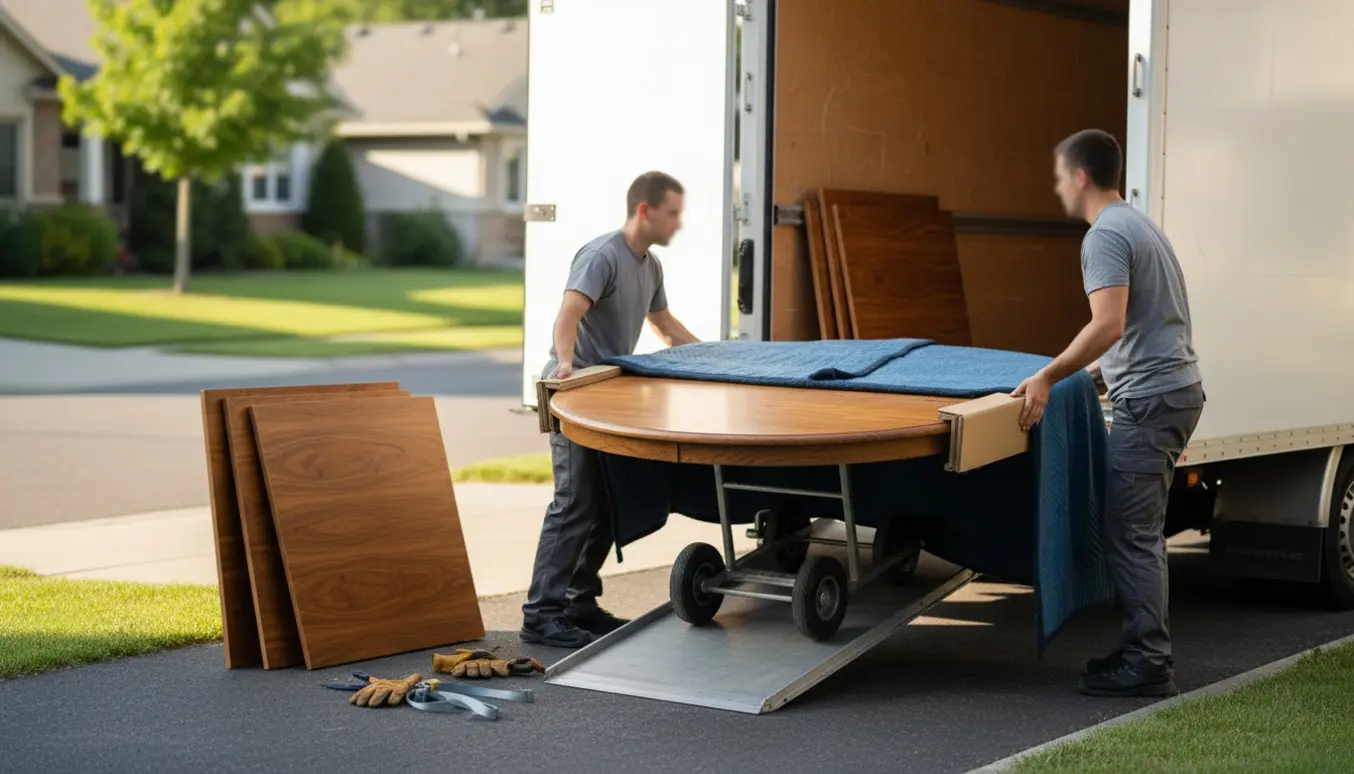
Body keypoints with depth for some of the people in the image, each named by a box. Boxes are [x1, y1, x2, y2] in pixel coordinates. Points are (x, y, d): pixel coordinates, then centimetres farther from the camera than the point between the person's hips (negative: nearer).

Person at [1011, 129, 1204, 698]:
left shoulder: (1105, 236, -13)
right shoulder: (1137, 225, 19)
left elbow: (1108, 325, -26)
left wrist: (1049, 377, -22)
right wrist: (1094, 371, 29)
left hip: (1150, 399, -10)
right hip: (1174, 388, 10)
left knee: (1131, 534, -8)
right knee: (1141, 532, 14)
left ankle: (1148, 665, -6)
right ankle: (1146, 650, 19)